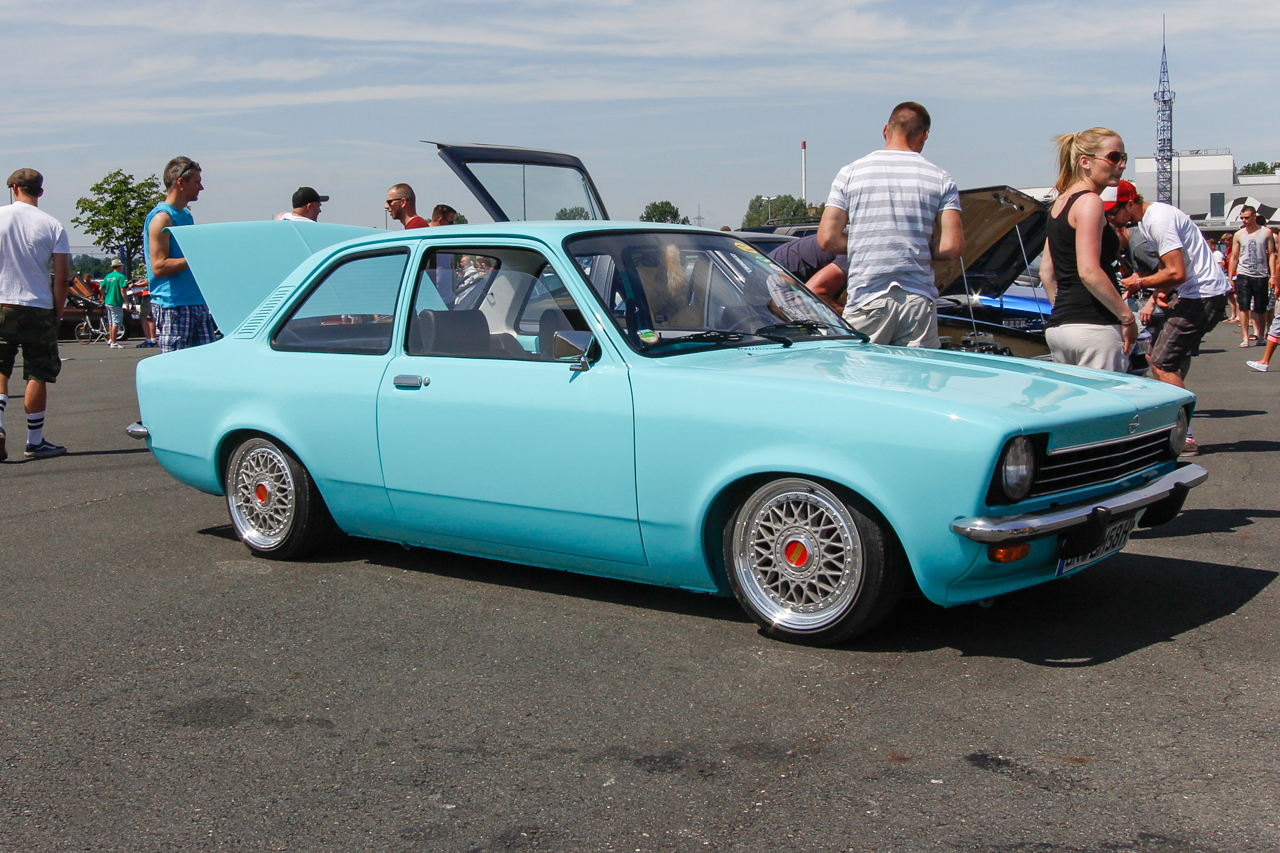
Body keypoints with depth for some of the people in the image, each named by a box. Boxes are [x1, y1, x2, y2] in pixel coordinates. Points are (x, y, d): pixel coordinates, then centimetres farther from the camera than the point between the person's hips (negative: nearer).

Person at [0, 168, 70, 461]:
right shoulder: (53, 226, -4)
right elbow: (61, 278, -6)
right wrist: (58, 312, 5)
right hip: (39, 309, -1)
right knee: (38, 376, 5)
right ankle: (35, 441, 9)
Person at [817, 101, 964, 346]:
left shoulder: (850, 174, 5)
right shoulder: (941, 180, 5)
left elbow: (827, 239, 0)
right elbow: (952, 247, -3)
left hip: (868, 299, -1)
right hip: (919, 300, 1)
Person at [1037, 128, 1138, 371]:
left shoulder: (1060, 202, 18)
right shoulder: (1090, 202, -9)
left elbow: (1046, 272, 21)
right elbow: (1089, 272, -20)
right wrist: (1128, 317, -14)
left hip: (1058, 326, 9)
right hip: (1092, 327, -9)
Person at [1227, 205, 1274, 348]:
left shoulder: (1266, 232, 4)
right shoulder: (1238, 235, 6)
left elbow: (1271, 254, 3)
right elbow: (1234, 258, 10)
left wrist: (1273, 275, -5)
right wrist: (1230, 278, 5)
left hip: (1261, 276, 0)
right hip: (1243, 275, 0)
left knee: (1261, 309, 6)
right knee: (1243, 307, -8)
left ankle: (1261, 335, 20)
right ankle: (1245, 338, -7)